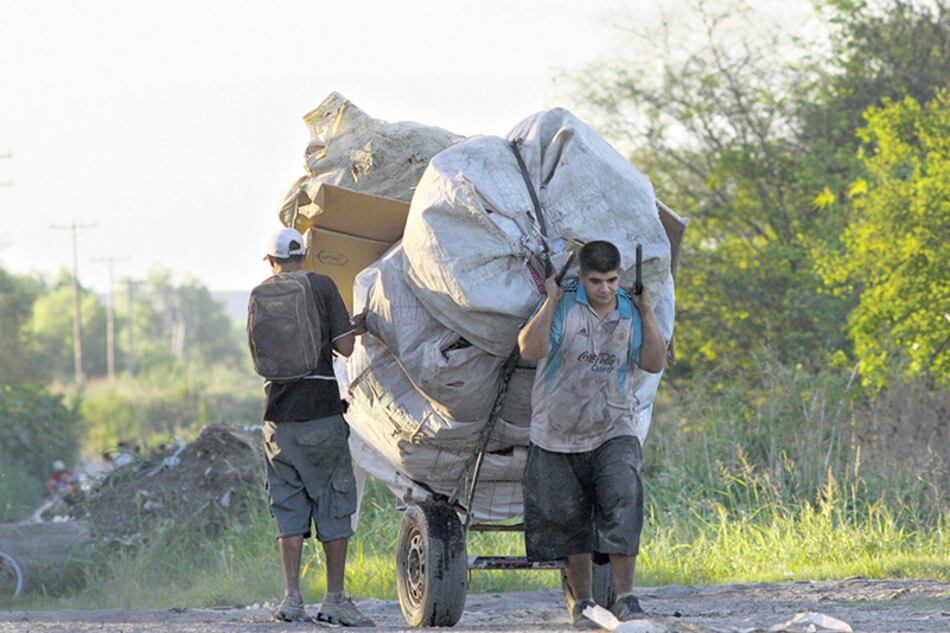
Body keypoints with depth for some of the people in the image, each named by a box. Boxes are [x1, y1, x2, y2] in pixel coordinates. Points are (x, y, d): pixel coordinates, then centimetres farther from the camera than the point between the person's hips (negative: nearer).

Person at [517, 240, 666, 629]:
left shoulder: (630, 312, 4)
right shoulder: (564, 306, -6)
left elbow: (654, 363, -1)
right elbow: (530, 349, -18)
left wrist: (647, 313, -7)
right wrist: (550, 302, -21)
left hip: (612, 432, 1)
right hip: (558, 435, -1)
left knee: (622, 501, -21)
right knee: (571, 523, 5)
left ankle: (625, 599, -21)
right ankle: (582, 603, 21)